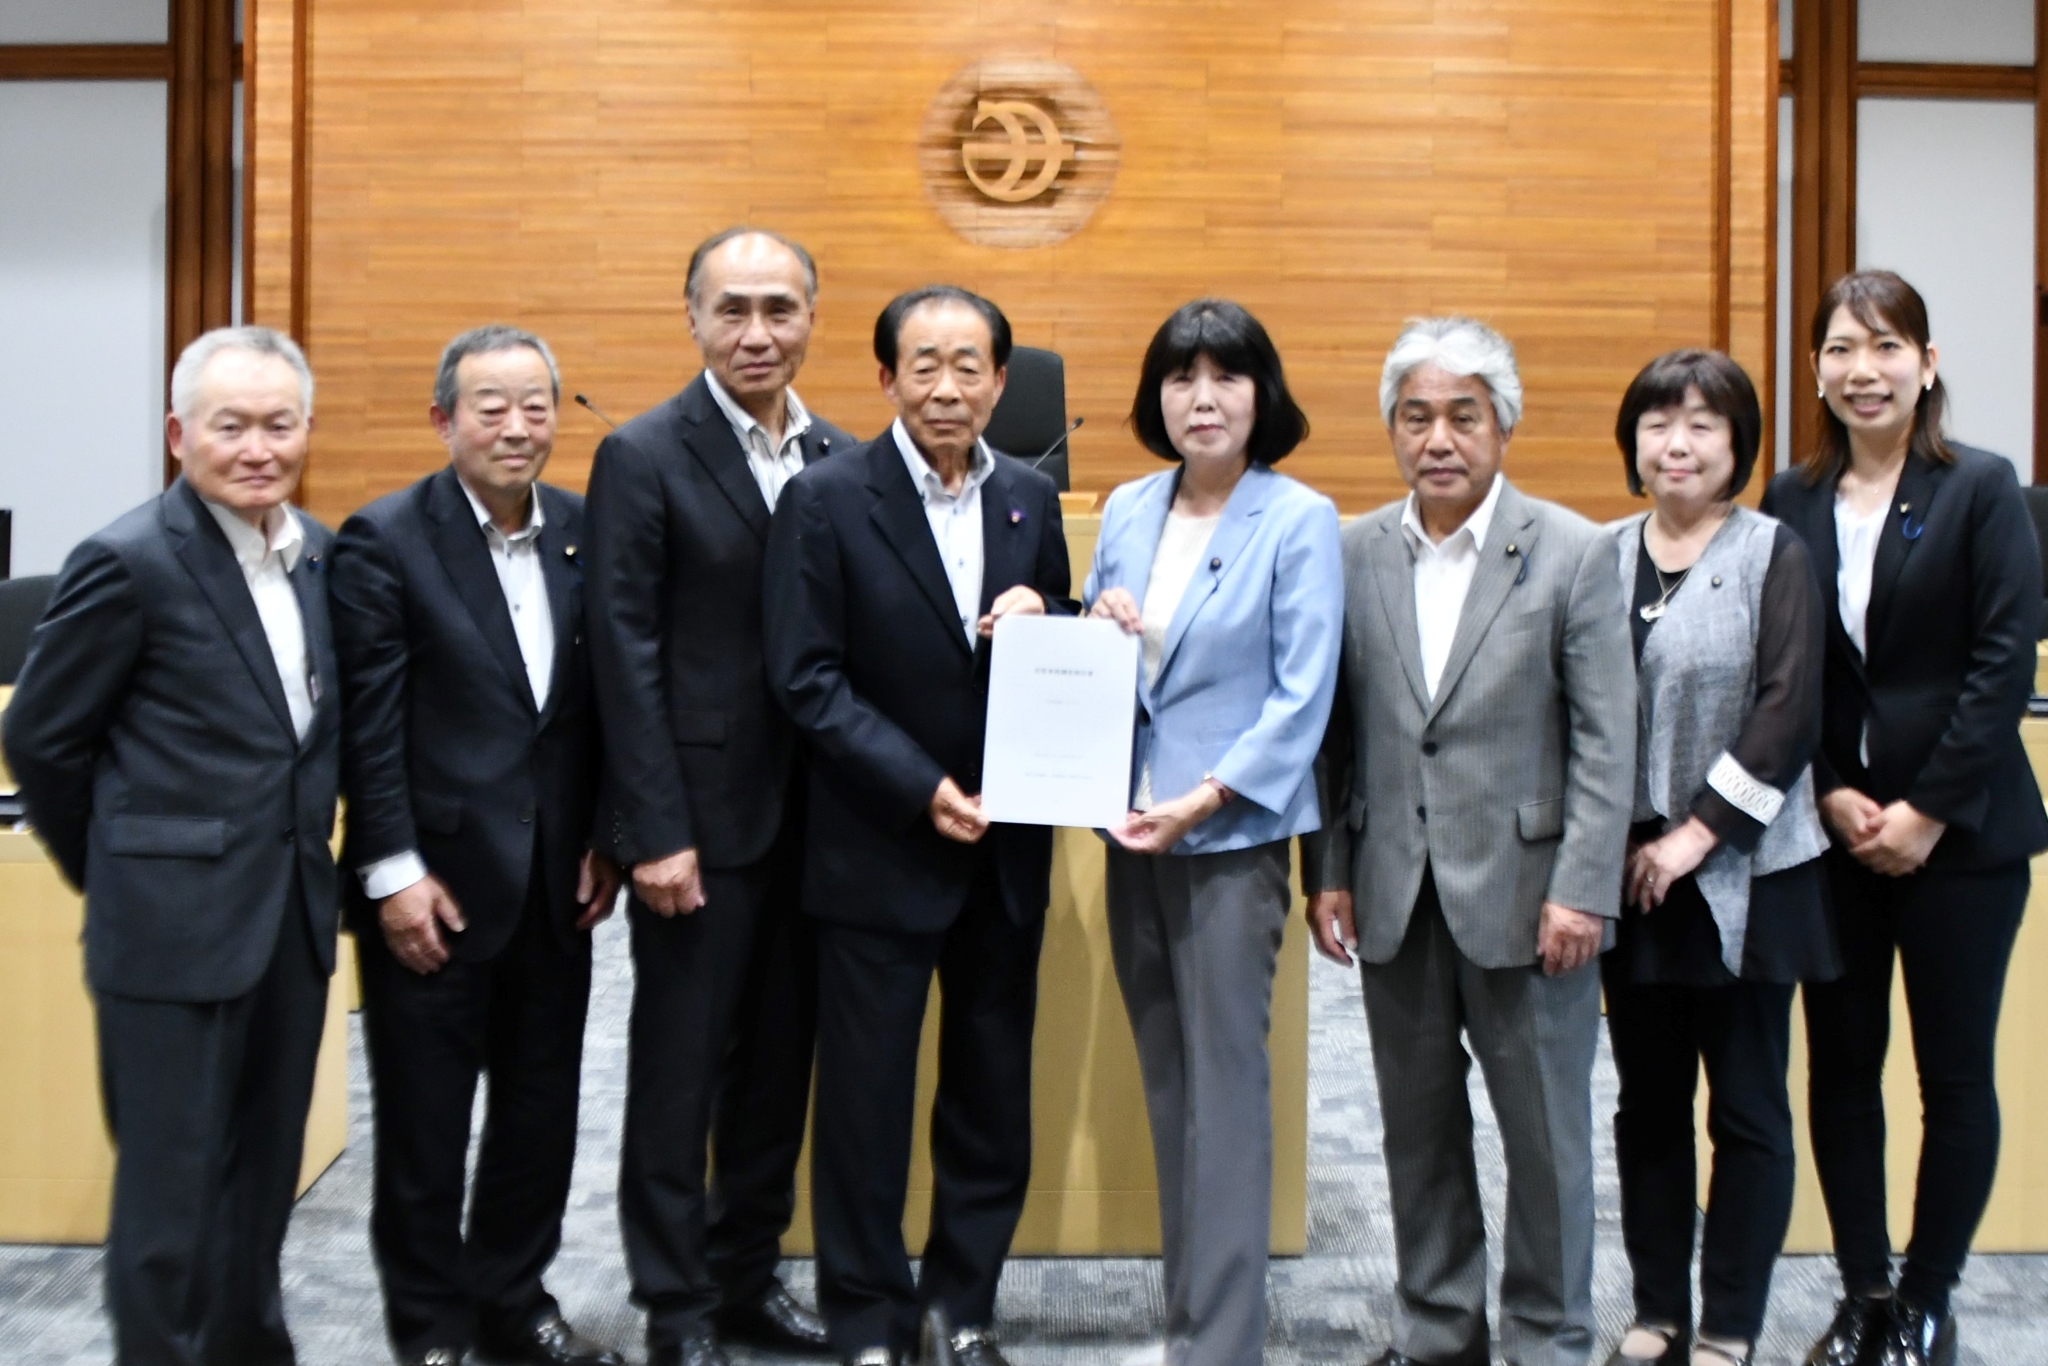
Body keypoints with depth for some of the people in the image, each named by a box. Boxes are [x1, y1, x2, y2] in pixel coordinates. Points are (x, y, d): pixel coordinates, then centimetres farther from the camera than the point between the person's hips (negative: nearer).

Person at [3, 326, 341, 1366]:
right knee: (173, 1196, 4)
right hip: (175, 927, -6)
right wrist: (112, 871, 4)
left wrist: (312, 854, 12)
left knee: (263, 1181, 17)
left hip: (294, 919, 6)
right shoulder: (130, 561, -12)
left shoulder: (317, 550, 7)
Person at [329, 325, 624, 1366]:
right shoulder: (384, 540, -8)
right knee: (424, 1118, 8)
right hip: (434, 879, -4)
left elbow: (598, 698, 9)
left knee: (541, 1105, 14)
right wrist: (394, 872, -14)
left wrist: (604, 840, 5)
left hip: (554, 880, 5)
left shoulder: (584, 531, 6)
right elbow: (369, 722, -11)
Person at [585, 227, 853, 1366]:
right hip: (702, 819, -5)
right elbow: (627, 659, -10)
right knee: (679, 1069, 6)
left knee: (780, 1059, 14)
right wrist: (657, 832, -14)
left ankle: (750, 1273, 30)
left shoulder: (843, 461, 8)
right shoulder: (645, 458, -6)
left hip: (811, 816, 5)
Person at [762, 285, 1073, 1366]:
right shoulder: (825, 499, -8)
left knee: (993, 1094, 13)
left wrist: (1040, 627, -11)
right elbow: (806, 679, -12)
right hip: (879, 851, -4)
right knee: (867, 1095, 7)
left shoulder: (1031, 499, 6)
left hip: (1005, 851, 4)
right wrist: (922, 790, -18)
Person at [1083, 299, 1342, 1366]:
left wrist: (1206, 798, -17)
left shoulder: (1298, 520, -6)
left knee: (1224, 1079, -4)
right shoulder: (1126, 510, 10)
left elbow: (1303, 694, -10)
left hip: (1234, 834, -5)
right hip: (1133, 826, 6)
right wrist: (1094, 633, -5)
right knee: (1166, 1078, 11)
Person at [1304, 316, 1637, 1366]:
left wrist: (1583, 891, -12)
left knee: (1545, 1130, 6)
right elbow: (1336, 731, 7)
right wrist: (1328, 872, 4)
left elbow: (1605, 739, -7)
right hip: (1395, 891, 3)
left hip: (1521, 888, -3)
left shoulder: (1573, 552, -4)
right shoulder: (1354, 553, 5)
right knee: (1418, 1128, 14)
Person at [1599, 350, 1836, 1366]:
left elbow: (1789, 711, -11)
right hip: (1629, 872, 3)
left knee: (1747, 1108, 5)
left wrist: (1697, 834, -15)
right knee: (1647, 1102, 12)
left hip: (1743, 875, -3)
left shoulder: (1773, 556, -4)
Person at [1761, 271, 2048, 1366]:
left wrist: (1925, 809, -13)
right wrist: (1831, 796, -7)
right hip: (1831, 830, 3)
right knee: (1839, 1066, 8)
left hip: (1959, 830, -3)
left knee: (1954, 1073, 5)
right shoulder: (1793, 502, 4)